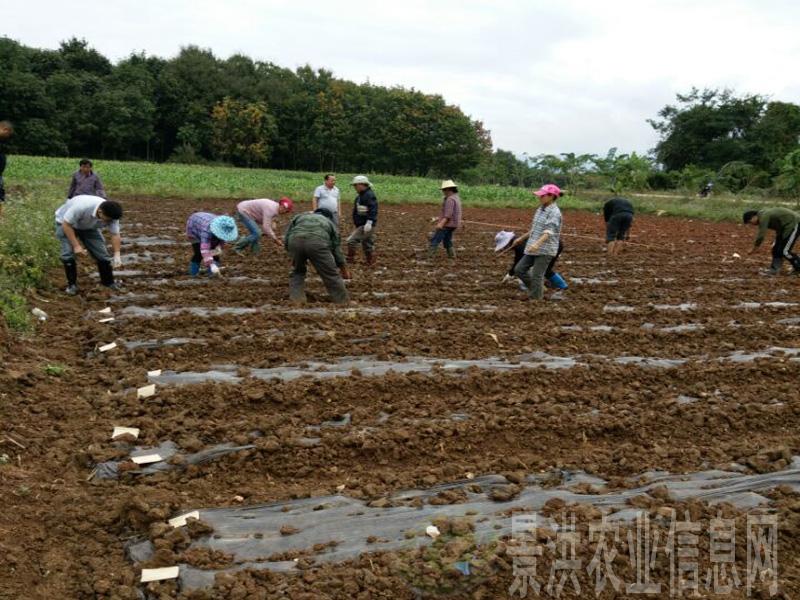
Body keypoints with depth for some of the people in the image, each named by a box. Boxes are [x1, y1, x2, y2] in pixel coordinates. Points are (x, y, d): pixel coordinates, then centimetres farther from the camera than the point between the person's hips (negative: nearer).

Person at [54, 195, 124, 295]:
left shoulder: (111, 214, -28)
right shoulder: (81, 207, -44)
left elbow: (115, 234, -16)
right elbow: (66, 224, -32)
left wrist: (117, 254, -27)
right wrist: (76, 246, -33)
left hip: (89, 226, 4)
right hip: (66, 223, -4)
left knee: (101, 252, -2)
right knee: (68, 254, -17)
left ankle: (108, 281, 14)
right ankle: (71, 284, -2)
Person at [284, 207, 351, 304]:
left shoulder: (300, 216, 37)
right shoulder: (330, 223, 34)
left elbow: (286, 239, 27)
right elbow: (337, 250, 33)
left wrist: (293, 255, 38)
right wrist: (344, 271, 43)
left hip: (295, 240, 2)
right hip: (318, 242, -2)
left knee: (297, 272, 26)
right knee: (331, 274, 11)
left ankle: (296, 300, 21)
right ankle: (342, 301, 18)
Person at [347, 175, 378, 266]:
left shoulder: (369, 195, -15)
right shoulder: (361, 196, 16)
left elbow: (373, 210, -25)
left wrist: (369, 223, -31)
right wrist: (356, 224, 26)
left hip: (366, 226, -11)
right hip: (361, 225, 11)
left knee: (351, 240, -14)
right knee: (367, 245, 14)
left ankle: (350, 260, -6)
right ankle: (371, 263, 20)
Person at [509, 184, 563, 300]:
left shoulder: (554, 212, -14)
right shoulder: (540, 209, 12)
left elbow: (549, 232, -26)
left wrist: (537, 244, -40)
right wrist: (521, 239, 29)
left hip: (545, 250, -9)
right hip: (534, 249, 9)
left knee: (537, 275, -4)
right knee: (519, 269, 8)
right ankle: (539, 289, 22)